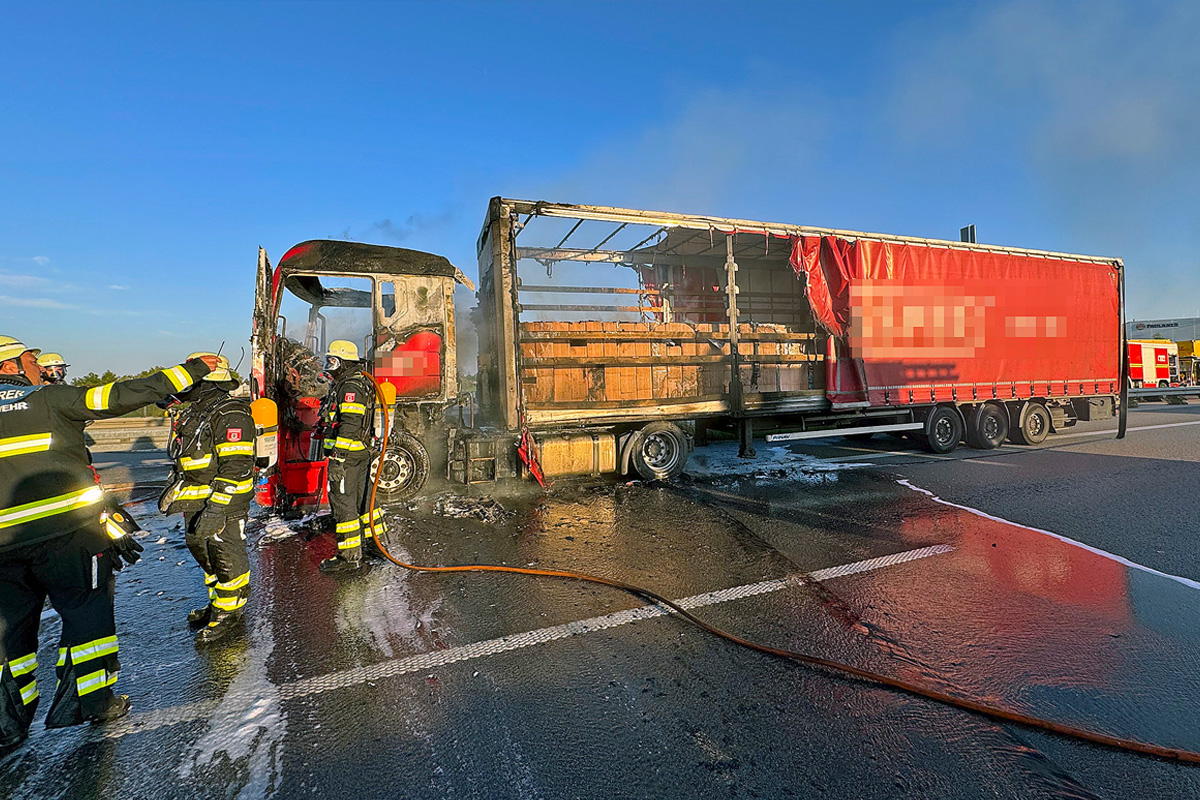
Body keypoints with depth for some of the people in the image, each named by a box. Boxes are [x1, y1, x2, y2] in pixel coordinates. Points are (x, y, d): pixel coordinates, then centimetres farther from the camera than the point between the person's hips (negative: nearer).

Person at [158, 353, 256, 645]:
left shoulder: (231, 414, -20)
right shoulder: (193, 413, 13)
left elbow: (237, 467, -26)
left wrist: (216, 509, -29)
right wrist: (173, 490, 24)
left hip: (224, 503, -10)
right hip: (195, 504, 10)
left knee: (226, 557, 1)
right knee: (202, 552, 20)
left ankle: (230, 613, 16)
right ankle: (217, 602, 36)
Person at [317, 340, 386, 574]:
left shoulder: (350, 386, -17)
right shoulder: (361, 383, 16)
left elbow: (350, 426, -25)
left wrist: (338, 459, -26)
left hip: (346, 456, -10)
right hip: (362, 454, 10)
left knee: (343, 504, -3)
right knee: (363, 499, 18)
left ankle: (350, 557, 4)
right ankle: (376, 544, 29)